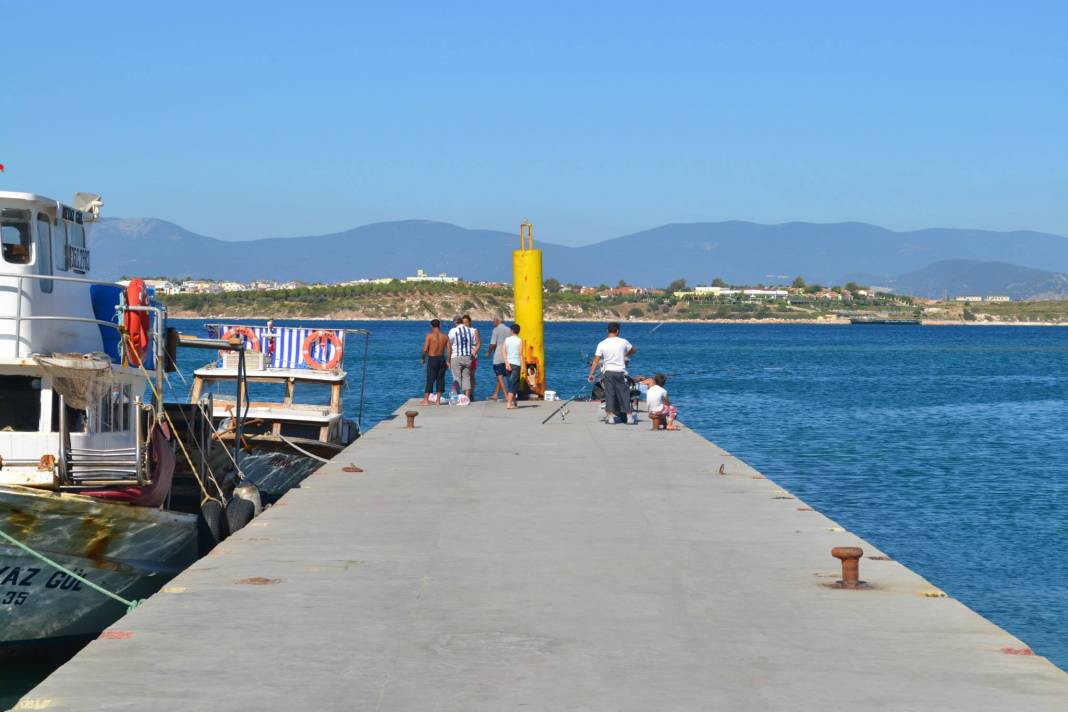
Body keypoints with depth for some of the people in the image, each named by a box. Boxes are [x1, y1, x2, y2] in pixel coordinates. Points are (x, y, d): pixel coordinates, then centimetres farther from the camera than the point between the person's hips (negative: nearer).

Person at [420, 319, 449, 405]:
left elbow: (425, 349, -11)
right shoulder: (445, 336, 2)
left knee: (430, 380, 1)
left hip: (432, 359, -3)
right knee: (440, 379, 9)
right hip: (441, 358, 3)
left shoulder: (429, 335, -9)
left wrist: (423, 358, 3)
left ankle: (426, 400, 3)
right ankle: (438, 400, 12)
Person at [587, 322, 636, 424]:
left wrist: (591, 374, 1)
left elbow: (596, 360, -4)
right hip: (620, 372, -1)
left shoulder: (602, 344, -3)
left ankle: (610, 416, 0)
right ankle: (628, 415, 8)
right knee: (624, 393, 7)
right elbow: (633, 350, 16)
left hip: (608, 372, 1)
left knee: (609, 393, 4)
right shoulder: (623, 342, -3)